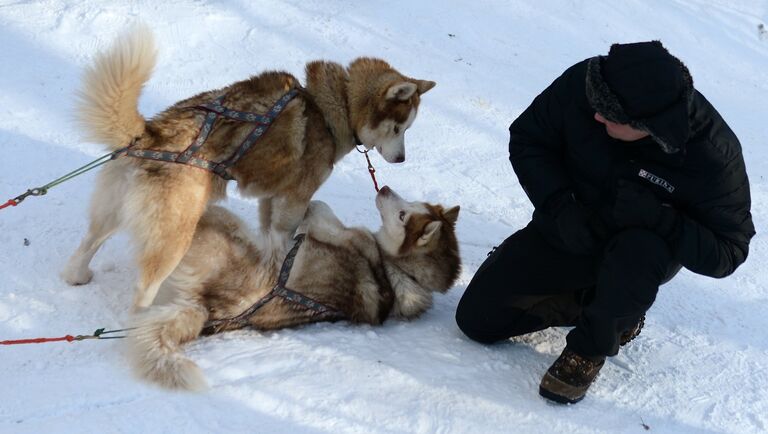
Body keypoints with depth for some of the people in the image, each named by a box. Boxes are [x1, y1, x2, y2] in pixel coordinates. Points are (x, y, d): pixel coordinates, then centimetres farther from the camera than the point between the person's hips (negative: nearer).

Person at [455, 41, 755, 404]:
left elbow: (726, 253, -21)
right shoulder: (582, 84, -25)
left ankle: (590, 349, -11)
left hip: (648, 253, -3)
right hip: (566, 233, 3)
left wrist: (657, 218, -39)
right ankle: (608, 307, 14)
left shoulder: (713, 155, -30)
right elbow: (526, 138, -8)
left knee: (639, 249, -40)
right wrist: (560, 207, -24)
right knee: (475, 317, -4)